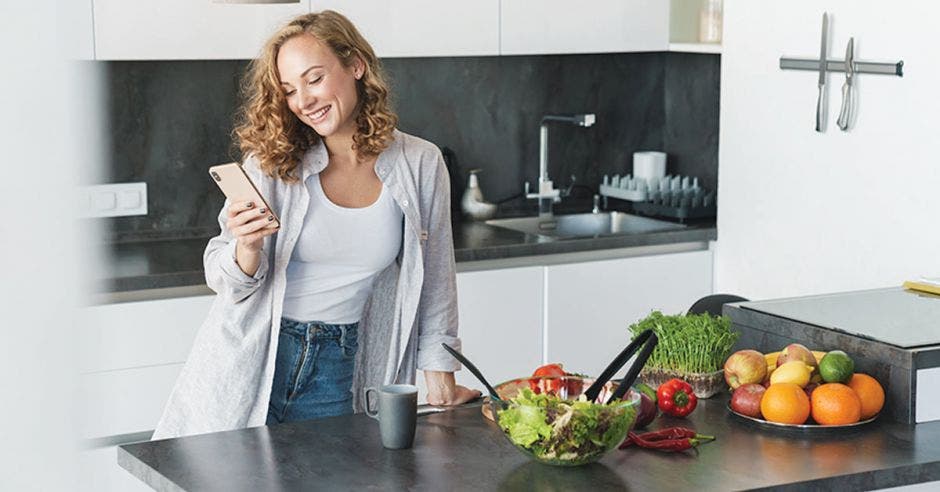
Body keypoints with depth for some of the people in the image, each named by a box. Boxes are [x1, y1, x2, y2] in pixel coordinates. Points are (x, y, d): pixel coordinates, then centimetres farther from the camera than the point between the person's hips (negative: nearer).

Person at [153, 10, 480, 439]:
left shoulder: (420, 165, -2)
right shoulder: (271, 163, -5)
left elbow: (434, 279, 7)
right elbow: (222, 278, -2)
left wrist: (441, 381, 9)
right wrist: (248, 250, -24)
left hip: (338, 371, 1)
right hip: (249, 360, 0)